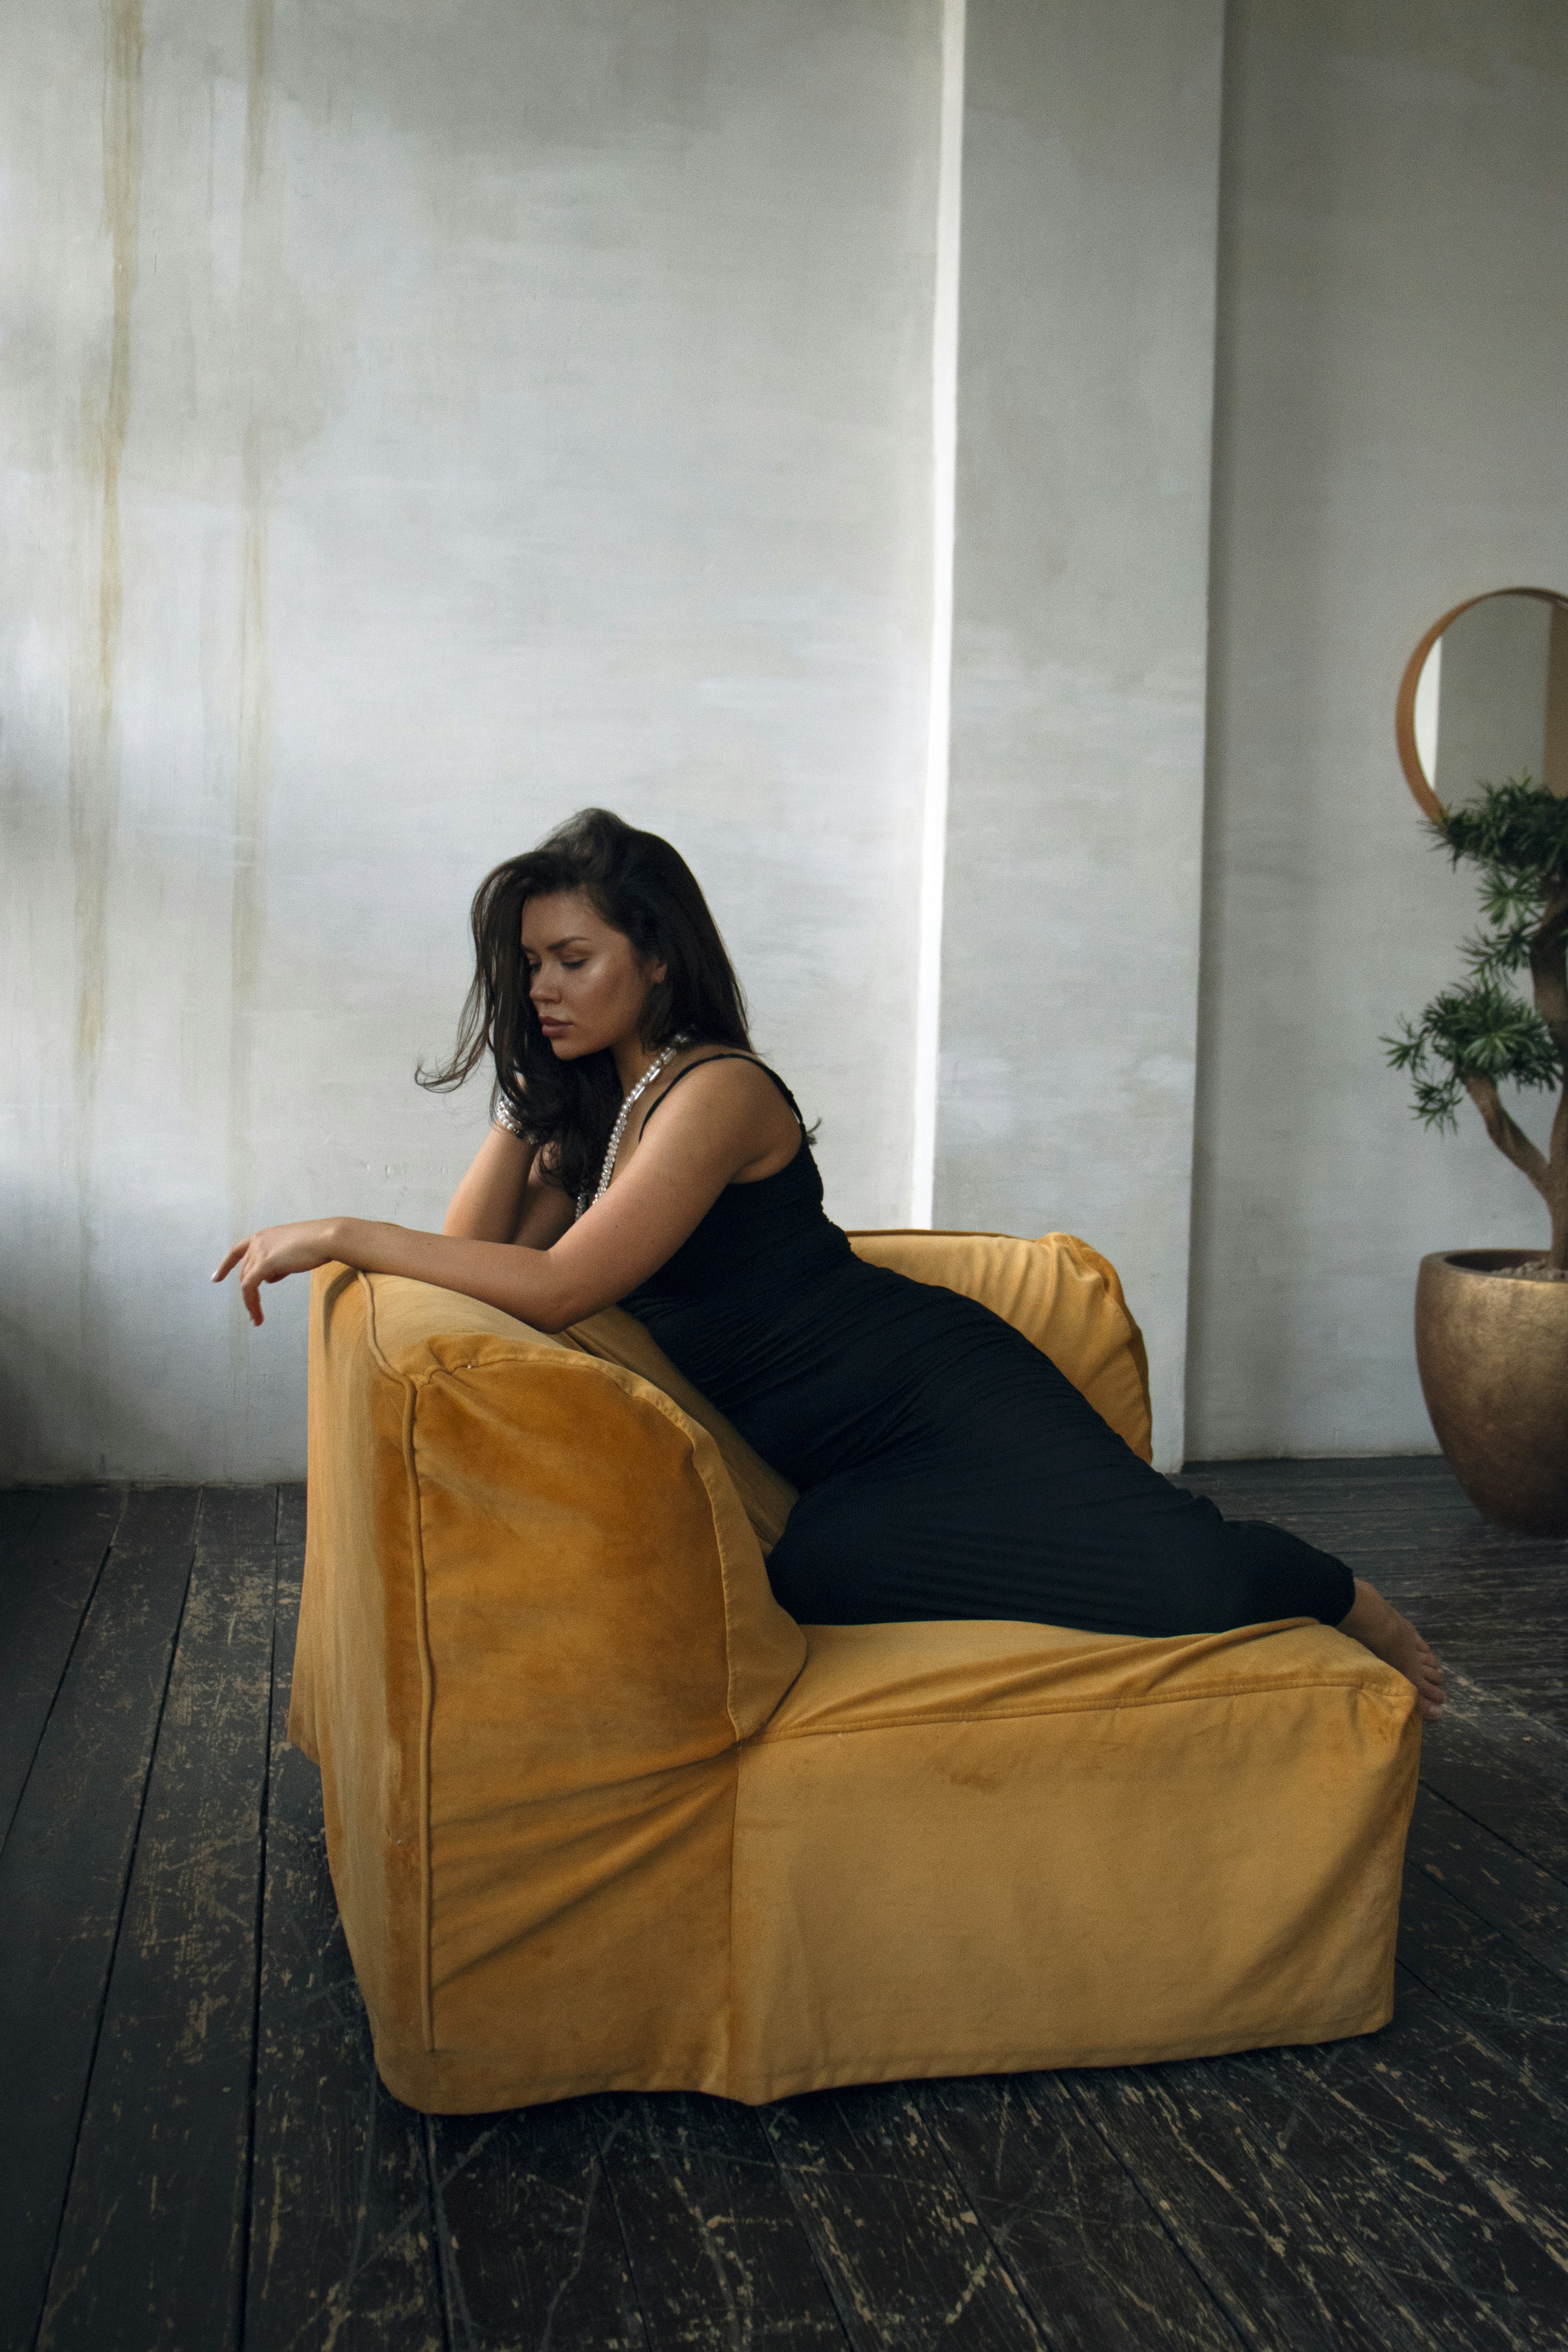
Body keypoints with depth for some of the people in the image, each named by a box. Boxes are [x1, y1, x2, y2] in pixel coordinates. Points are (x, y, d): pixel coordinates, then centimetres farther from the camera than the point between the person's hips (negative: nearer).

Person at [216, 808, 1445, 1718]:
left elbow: (556, 1289, -23)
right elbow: (474, 1251, 5)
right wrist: (529, 1109, 3)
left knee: (1183, 1577, -25)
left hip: (938, 1389, -7)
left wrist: (340, 1235, -17)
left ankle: (1329, 1590, 16)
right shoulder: (586, 1107, 15)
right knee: (820, 1573, -28)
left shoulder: (719, 1088, -14)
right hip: (851, 1461, 7)